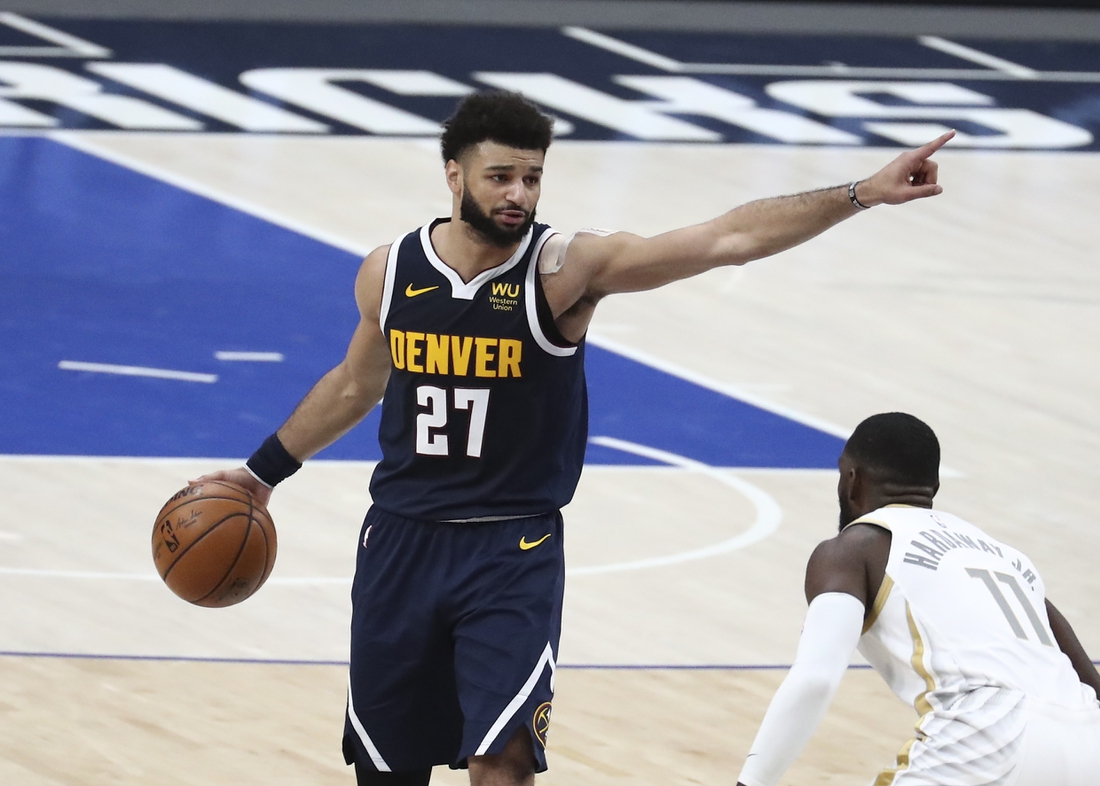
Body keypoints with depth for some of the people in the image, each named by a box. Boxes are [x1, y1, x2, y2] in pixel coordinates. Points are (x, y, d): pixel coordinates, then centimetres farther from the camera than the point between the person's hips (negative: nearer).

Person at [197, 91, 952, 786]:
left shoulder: (566, 267, -12)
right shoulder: (390, 273, -2)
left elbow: (729, 239, -21)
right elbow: (354, 386, 19)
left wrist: (861, 195, -30)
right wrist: (263, 472, 28)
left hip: (514, 549, -3)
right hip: (402, 540, 3)